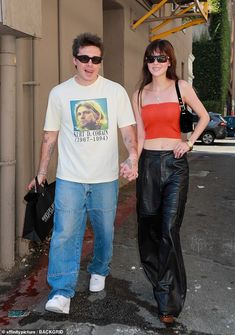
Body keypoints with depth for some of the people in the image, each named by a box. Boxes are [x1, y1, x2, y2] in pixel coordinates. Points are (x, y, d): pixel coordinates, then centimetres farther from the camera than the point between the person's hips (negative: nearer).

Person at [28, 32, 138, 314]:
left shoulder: (115, 91, 1)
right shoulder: (59, 93, 3)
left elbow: (128, 129, -1)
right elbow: (50, 135, 8)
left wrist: (132, 158, -20)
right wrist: (41, 173, 7)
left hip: (106, 178, 1)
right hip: (70, 178, 0)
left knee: (105, 231, 13)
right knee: (65, 233, -7)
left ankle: (99, 271, 39)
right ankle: (62, 292, 1)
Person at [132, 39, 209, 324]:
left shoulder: (181, 87, 3)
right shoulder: (139, 95, 9)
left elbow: (204, 116, 13)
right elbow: (140, 135, 4)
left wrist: (189, 142, 2)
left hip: (175, 163, -2)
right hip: (149, 163, 3)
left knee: (169, 229, -7)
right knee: (149, 226, 7)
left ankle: (169, 300, 2)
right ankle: (157, 277, 29)